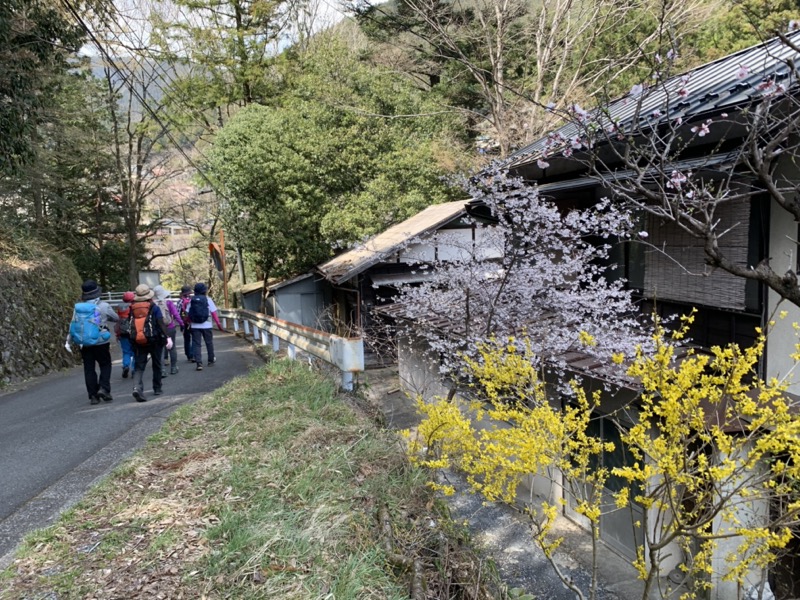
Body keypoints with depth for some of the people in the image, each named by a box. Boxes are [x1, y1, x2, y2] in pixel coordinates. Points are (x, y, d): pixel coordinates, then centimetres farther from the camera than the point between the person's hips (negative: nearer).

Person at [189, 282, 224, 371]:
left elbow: (188, 314, 2)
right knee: (209, 343, 16)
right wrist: (218, 324, -3)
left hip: (195, 326, 1)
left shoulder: (191, 300, 2)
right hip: (206, 325, -1)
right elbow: (214, 313, -6)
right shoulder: (208, 299, -4)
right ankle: (211, 359, 30)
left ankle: (199, 363, -8)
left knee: (196, 344, 2)